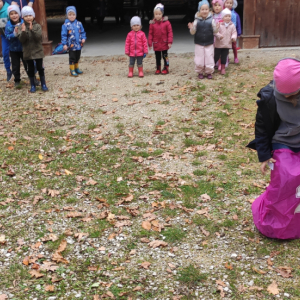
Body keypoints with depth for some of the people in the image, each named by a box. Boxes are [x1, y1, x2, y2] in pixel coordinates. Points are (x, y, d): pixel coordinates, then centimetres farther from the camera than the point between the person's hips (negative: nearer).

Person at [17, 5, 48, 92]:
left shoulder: (37, 26, -4)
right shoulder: (21, 27, -1)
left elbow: (38, 37, -17)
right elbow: (21, 39, -11)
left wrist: (32, 29, -29)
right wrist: (23, 31, -28)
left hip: (38, 51, -1)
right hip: (27, 52, 1)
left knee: (40, 68, 5)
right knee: (30, 69, 9)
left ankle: (43, 84, 16)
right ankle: (32, 85, 18)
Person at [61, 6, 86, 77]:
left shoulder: (79, 24, 2)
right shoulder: (65, 25, -10)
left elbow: (82, 32, 11)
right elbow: (64, 35, -9)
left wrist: (83, 38, -6)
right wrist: (64, 44, -12)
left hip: (79, 44, 5)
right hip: (71, 45, -5)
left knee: (77, 57, 17)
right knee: (72, 58, 2)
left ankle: (77, 68, 32)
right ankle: (72, 70, 10)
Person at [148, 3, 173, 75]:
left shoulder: (166, 22, -7)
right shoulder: (152, 23, -4)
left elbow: (170, 32, -5)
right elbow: (150, 34, 0)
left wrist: (170, 42, -10)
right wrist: (150, 43, -2)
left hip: (164, 43, -1)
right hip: (156, 44, 1)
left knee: (165, 56, 7)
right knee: (157, 57, 11)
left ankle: (166, 69, 16)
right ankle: (158, 69, 20)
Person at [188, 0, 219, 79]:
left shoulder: (211, 20, -5)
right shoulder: (196, 21, -6)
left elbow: (214, 32, -1)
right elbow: (193, 33, -3)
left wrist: (216, 28, -21)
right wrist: (191, 28, -23)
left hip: (209, 44, 0)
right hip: (199, 44, 0)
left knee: (209, 59, 4)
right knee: (199, 60, 5)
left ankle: (209, 72, 21)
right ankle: (200, 72, 23)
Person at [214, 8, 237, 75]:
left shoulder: (232, 25, 1)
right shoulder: (219, 24, -9)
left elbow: (234, 32, 3)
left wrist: (233, 37, -17)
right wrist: (219, 36, -31)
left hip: (227, 45, 3)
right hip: (219, 44, -2)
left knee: (224, 57, 9)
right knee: (216, 56, 5)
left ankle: (223, 68, 19)